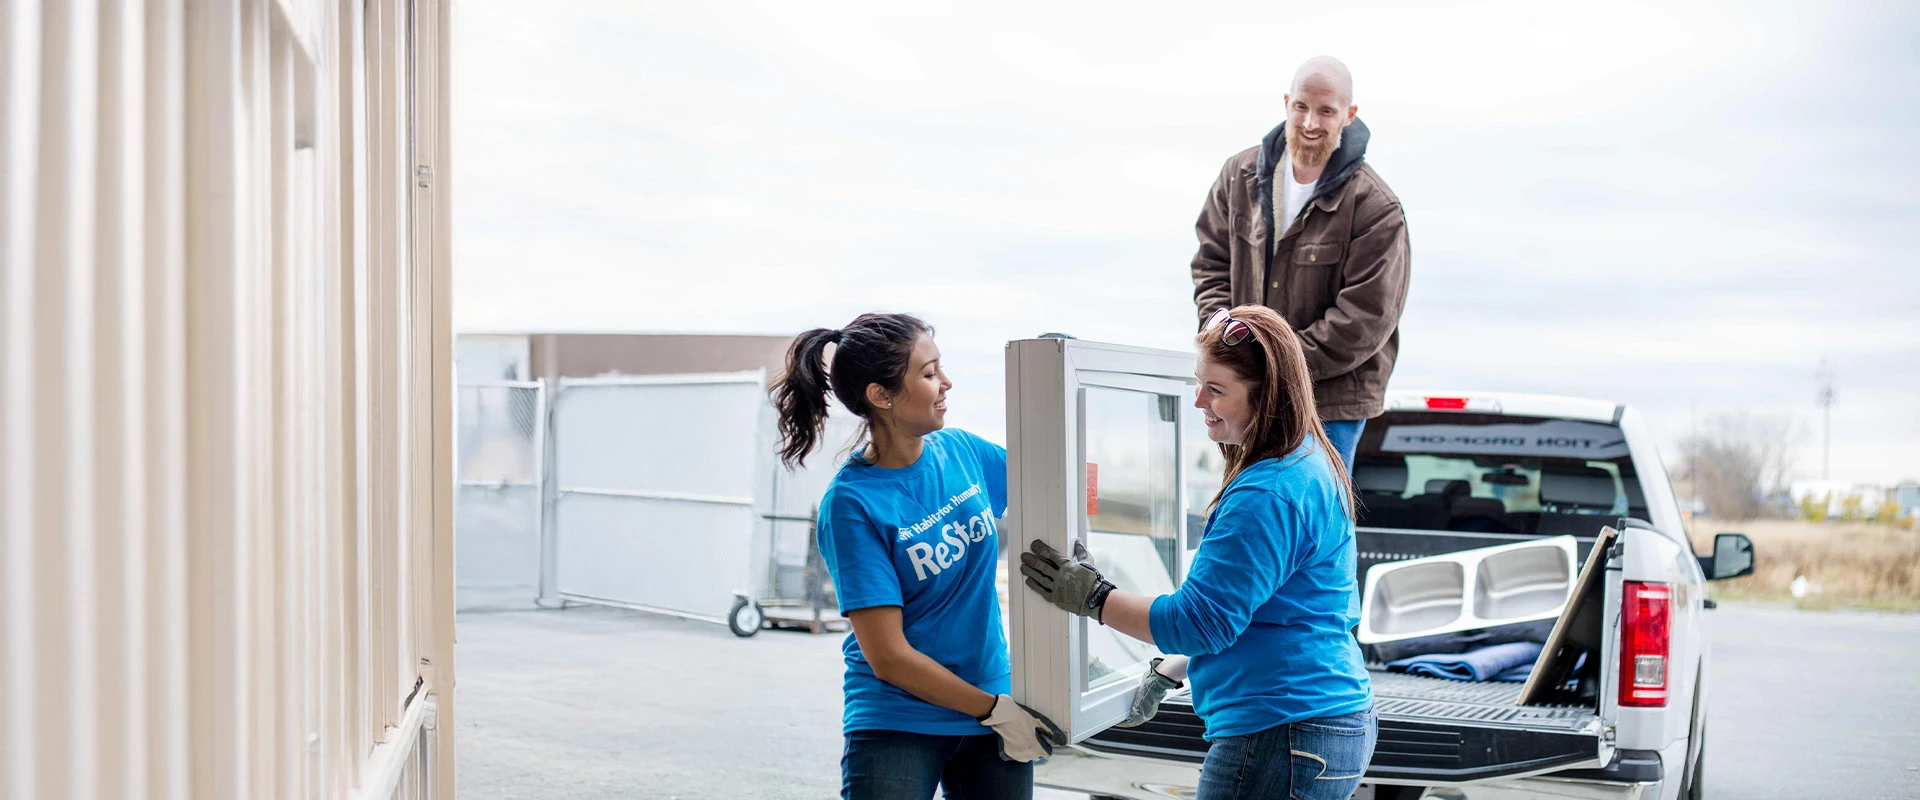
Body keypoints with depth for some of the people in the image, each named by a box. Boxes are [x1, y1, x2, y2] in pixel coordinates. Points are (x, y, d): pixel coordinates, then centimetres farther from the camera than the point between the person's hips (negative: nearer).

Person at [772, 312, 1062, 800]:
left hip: (997, 706, 5)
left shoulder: (961, 450, 0)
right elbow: (888, 657, -16)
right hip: (896, 725, -5)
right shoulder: (851, 503, -15)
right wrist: (995, 710, -11)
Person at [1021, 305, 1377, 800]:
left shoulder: (1268, 495, -21)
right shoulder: (1309, 466, 13)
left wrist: (1092, 597, -13)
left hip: (1282, 739, -11)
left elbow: (1200, 622, -21)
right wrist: (1176, 668, 26)